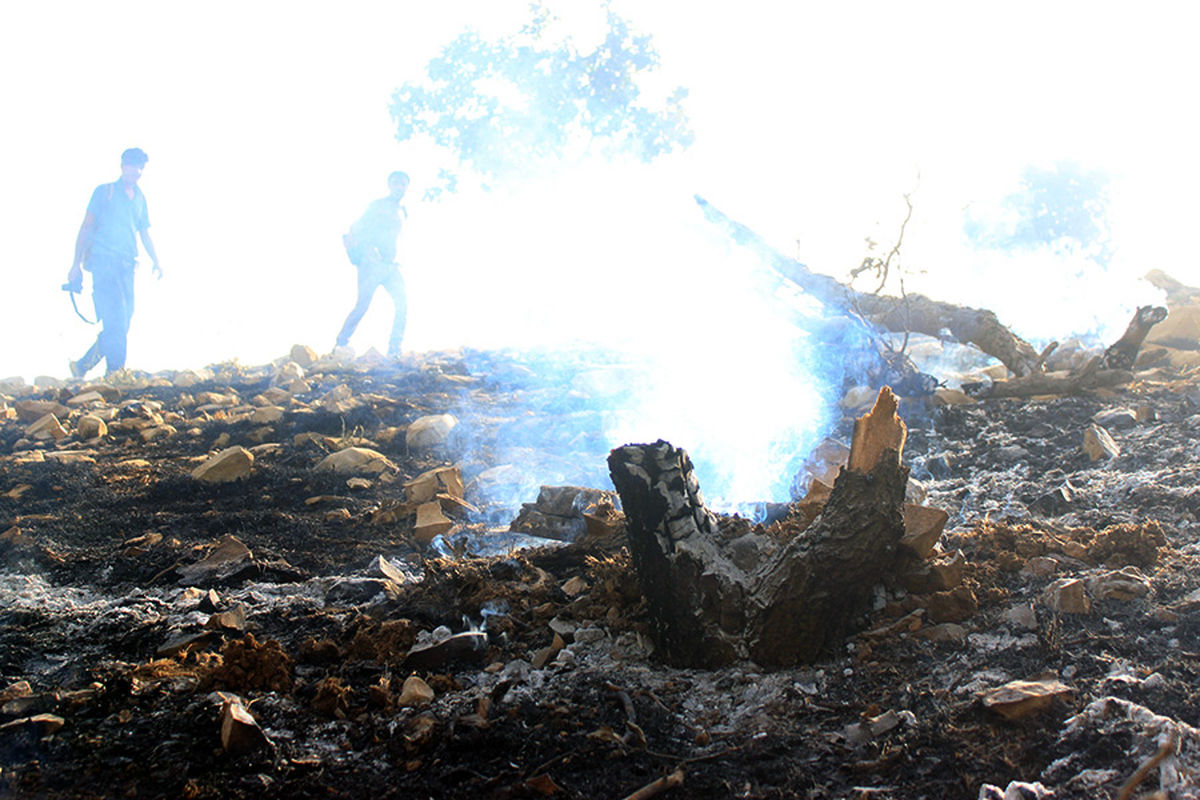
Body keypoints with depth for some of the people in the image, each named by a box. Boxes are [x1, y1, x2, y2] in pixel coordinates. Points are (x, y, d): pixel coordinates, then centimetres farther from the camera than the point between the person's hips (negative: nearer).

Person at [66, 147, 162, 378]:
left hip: (127, 267, 5)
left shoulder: (140, 198, 21)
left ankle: (81, 367, 15)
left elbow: (145, 235, 25)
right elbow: (87, 227, 3)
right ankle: (116, 371, -20)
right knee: (115, 322, -18)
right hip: (104, 263, -5)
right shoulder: (105, 192, 7)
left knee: (120, 326, 1)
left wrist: (156, 262, 7)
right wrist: (77, 263, -5)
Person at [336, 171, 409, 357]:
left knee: (402, 304, -10)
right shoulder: (378, 206, -3)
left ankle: (394, 351, -9)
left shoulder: (403, 211, 19)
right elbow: (358, 230, -10)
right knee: (363, 304, -11)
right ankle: (341, 344, 4)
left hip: (390, 265, 6)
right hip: (372, 264, -6)